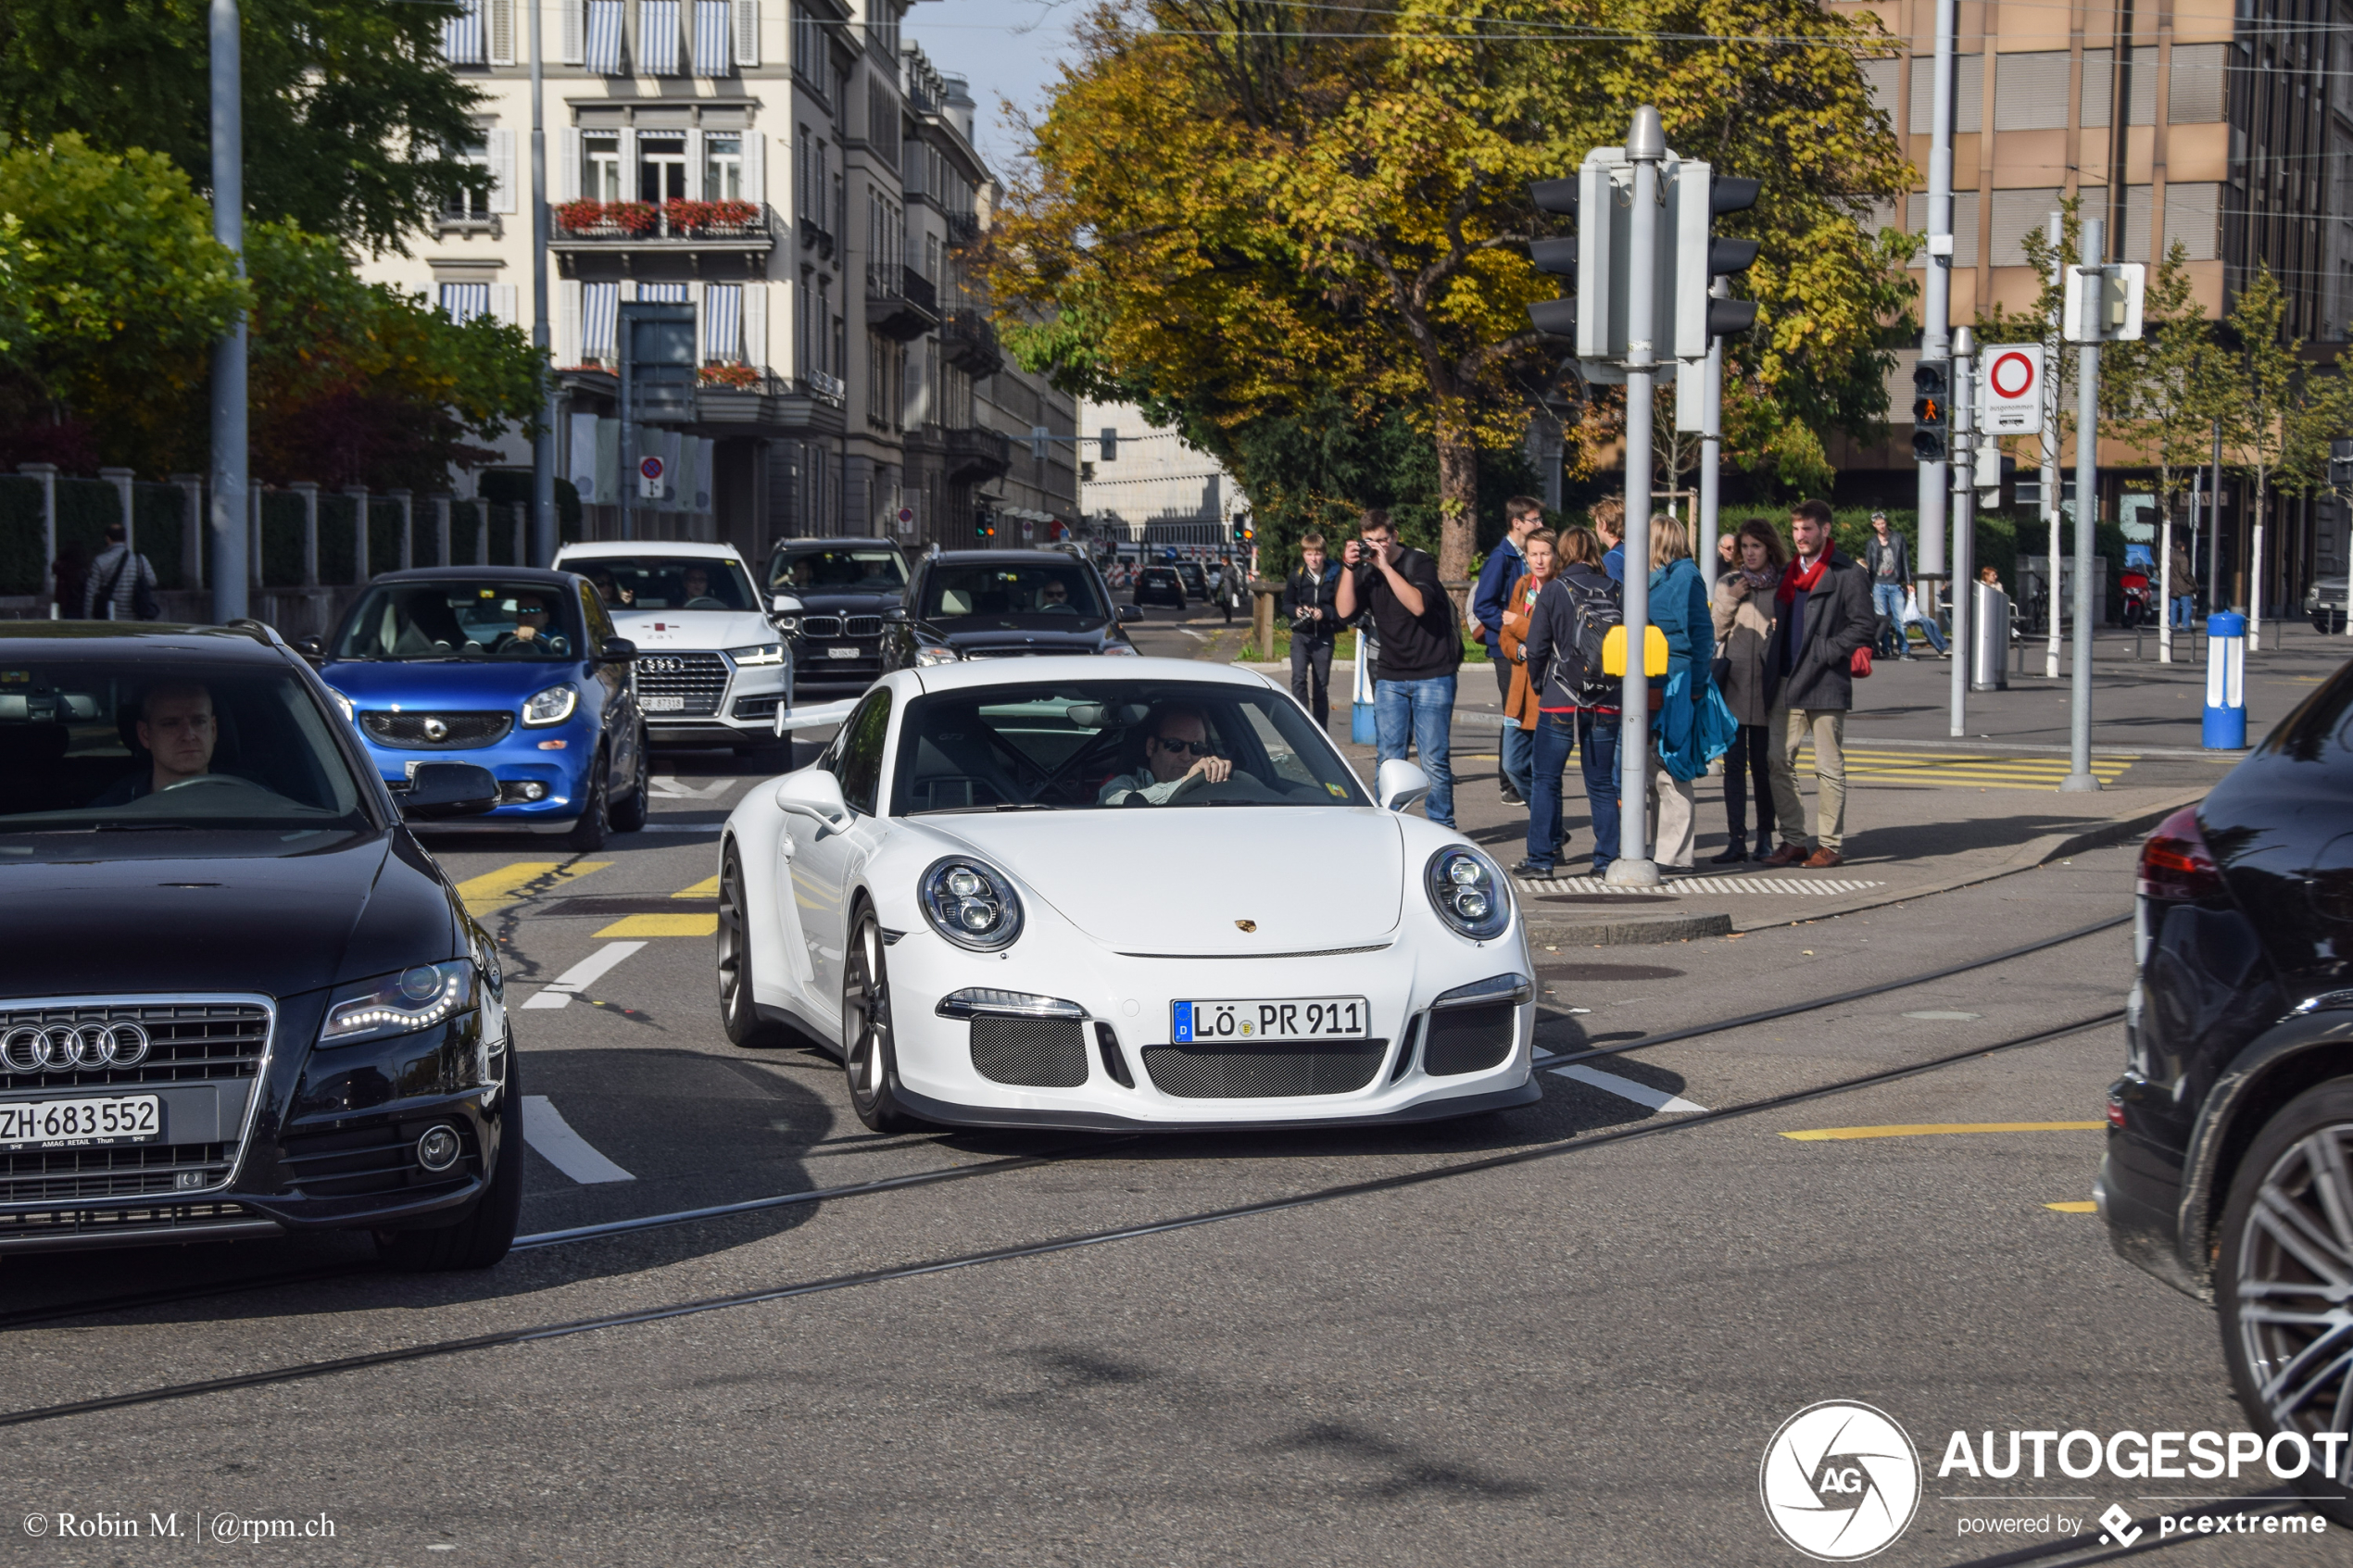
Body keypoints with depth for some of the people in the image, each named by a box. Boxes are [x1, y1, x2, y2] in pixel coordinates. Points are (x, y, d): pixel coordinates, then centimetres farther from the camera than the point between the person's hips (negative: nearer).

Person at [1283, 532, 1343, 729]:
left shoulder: (1335, 577, -5)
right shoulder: (1296, 577, 0)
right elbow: (1286, 604, 8)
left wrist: (1324, 612, -19)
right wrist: (1296, 611, -12)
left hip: (1324, 638, 0)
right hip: (1301, 635, 0)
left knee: (1321, 687, 8)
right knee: (1299, 678, -19)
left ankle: (1321, 732, 17)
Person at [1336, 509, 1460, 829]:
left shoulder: (1420, 563, -7)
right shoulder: (1366, 571, 6)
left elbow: (1418, 605, -23)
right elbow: (1344, 611, -4)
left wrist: (1386, 566, -21)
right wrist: (1349, 568, -11)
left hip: (1432, 674, -4)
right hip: (1390, 677, 4)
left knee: (1433, 759, -5)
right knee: (1390, 758, 2)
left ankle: (1442, 827, 4)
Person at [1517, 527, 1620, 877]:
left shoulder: (1554, 591, -6)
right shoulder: (1615, 591, 1)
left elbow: (1536, 647, -5)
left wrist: (1540, 685, 11)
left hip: (1560, 703, -3)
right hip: (1606, 704, 3)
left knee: (1545, 779, 6)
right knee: (1602, 783, 11)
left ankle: (1541, 858, 3)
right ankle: (1607, 858, 11)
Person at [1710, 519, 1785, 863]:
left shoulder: (1784, 585, 4)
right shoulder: (1728, 583, 9)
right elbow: (1714, 631, 4)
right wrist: (1731, 600, -8)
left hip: (1766, 684, -1)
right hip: (1733, 681, 1)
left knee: (1763, 763, 5)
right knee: (1733, 762, -4)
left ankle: (1765, 836, 15)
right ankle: (1737, 839, -5)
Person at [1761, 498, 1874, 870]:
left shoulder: (1847, 575, -4)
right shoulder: (1788, 573, 17)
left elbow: (1861, 627, -8)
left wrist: (1824, 653, -16)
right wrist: (1773, 666, 10)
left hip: (1825, 685, -7)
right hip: (1787, 685, 7)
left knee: (1828, 767, 0)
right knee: (1779, 762, 3)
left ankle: (1830, 845, 5)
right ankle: (1793, 841, 11)